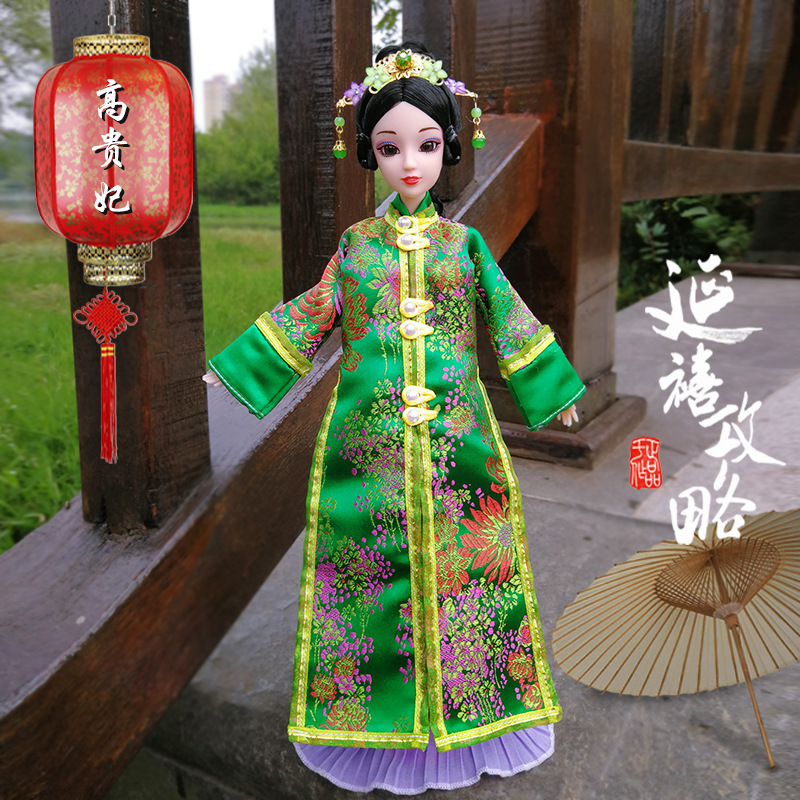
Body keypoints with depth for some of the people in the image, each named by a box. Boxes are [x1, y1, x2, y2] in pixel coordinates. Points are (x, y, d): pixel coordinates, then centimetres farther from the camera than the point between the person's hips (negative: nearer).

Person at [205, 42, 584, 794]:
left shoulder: (463, 243, 4)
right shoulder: (356, 244, 4)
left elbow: (510, 324, 10)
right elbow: (305, 319, 10)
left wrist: (554, 391, 14)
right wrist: (229, 369, 11)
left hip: (454, 434, 0)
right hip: (368, 438, 0)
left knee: (455, 555, 6)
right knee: (368, 558, 7)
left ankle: (461, 699, 28)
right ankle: (374, 712, 27)